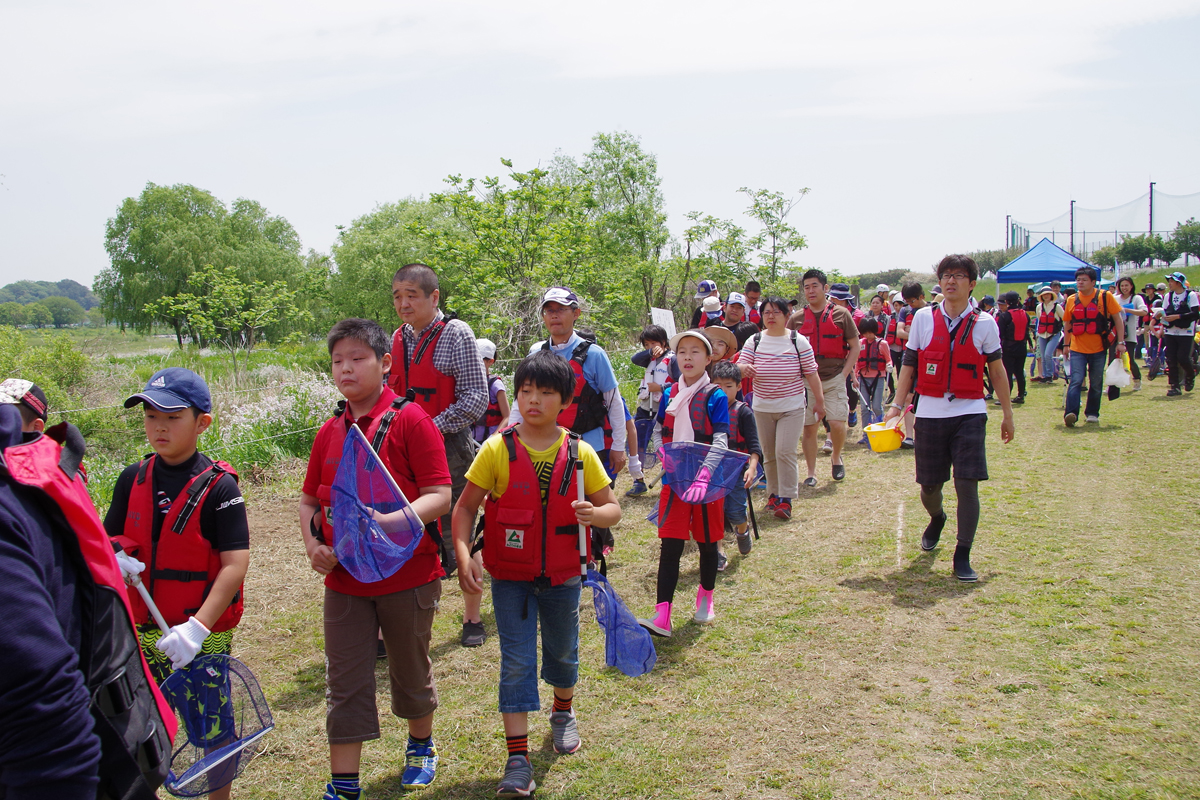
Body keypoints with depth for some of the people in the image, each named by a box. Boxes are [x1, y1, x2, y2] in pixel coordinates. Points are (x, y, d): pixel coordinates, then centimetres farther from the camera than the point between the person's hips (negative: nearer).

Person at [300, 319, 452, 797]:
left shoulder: (410, 420, -12)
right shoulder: (330, 430, 5)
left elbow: (439, 495, -17)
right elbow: (309, 497, 14)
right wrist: (312, 544, -4)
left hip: (408, 574, -4)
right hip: (343, 578, 4)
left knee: (410, 669, 16)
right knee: (344, 682, 6)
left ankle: (421, 745, 42)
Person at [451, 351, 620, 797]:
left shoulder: (580, 453, -6)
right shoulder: (497, 450, -10)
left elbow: (612, 506, -1)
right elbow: (466, 506, -7)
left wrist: (595, 514, -25)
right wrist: (463, 556, -21)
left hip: (562, 577, 2)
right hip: (510, 578, -2)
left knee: (562, 653, 20)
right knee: (517, 663, -2)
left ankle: (563, 713, 49)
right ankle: (517, 759, 4)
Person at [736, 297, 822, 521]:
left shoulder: (798, 341, -4)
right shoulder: (755, 341, 1)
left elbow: (811, 373, 0)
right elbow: (740, 365, -5)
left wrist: (819, 400, 2)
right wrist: (744, 368, -29)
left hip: (791, 407, -3)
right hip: (762, 408, 3)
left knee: (785, 452, -12)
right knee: (768, 454, 11)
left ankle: (786, 499, -5)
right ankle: (773, 494, 26)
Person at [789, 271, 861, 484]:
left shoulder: (841, 314, 1)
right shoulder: (797, 318, 4)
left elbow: (855, 346, 4)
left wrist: (845, 373, -4)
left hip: (834, 378, -1)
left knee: (837, 424, -10)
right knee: (809, 427, 2)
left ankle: (836, 458, 19)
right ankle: (811, 472, 13)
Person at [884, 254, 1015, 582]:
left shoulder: (984, 323, 1)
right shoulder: (923, 318, 3)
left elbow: (997, 370, 7)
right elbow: (909, 364, 6)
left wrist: (1008, 414, 9)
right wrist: (897, 404, -1)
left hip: (969, 412, -1)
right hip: (930, 411, 1)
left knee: (967, 483, -11)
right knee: (929, 485, 10)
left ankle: (963, 556, 1)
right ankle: (936, 519, 45)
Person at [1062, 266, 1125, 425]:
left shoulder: (1105, 296, -4)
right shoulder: (1072, 300, 4)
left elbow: (1117, 319, -1)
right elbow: (1067, 324, 15)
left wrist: (1120, 342, -5)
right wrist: (1065, 344, 16)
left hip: (1098, 349, -1)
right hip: (1077, 349, 1)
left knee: (1096, 384, 9)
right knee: (1076, 381, -12)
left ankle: (1092, 413, 22)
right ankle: (1071, 414, -19)